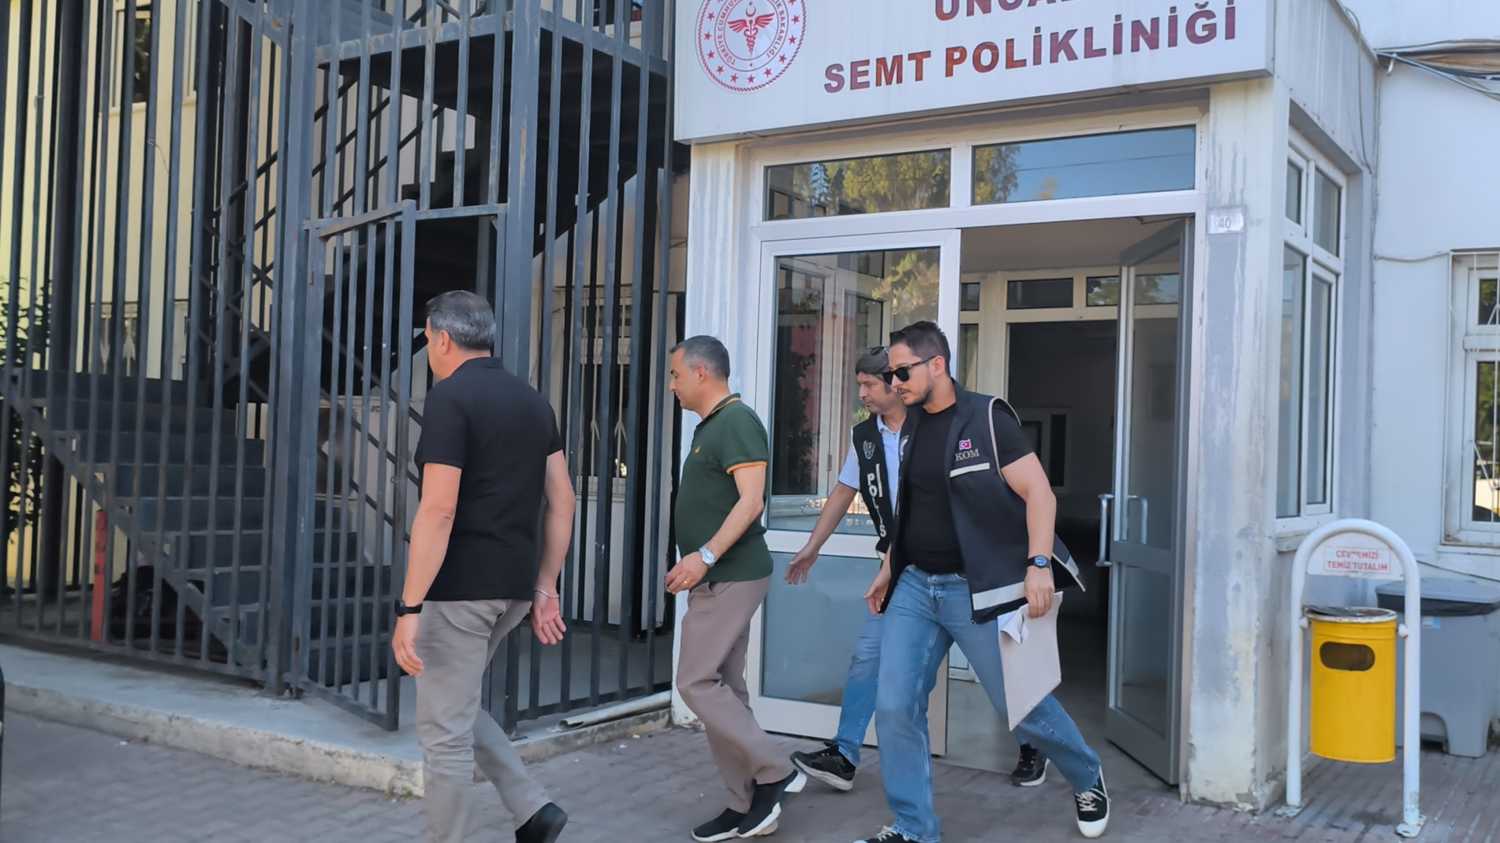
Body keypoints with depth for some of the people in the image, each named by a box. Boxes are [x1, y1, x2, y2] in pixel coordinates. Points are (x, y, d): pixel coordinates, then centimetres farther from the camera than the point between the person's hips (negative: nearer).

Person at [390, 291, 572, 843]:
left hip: (461, 588, -8)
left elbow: (439, 511, -20)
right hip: (514, 586, 8)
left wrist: (408, 609, -19)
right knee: (456, 709, 23)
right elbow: (562, 499, 10)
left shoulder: (450, 399, -12)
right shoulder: (533, 401, 11)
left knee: (444, 730, 3)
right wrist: (546, 589, 13)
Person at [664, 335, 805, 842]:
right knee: (723, 687, 10)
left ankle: (773, 773, 1)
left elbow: (751, 501, -22)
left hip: (731, 577, -10)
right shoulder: (710, 426, 16)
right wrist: (697, 565, 18)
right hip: (718, 578, 10)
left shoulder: (736, 421, -13)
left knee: (697, 682, -9)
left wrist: (704, 556, -26)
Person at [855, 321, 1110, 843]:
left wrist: (1039, 564, -24)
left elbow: (1038, 491, -14)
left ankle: (1087, 779, 34)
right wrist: (888, 570, 20)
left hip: (976, 589, -6)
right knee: (894, 708, -2)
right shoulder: (912, 426, 10)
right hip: (914, 587, 6)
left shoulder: (986, 419, -10)